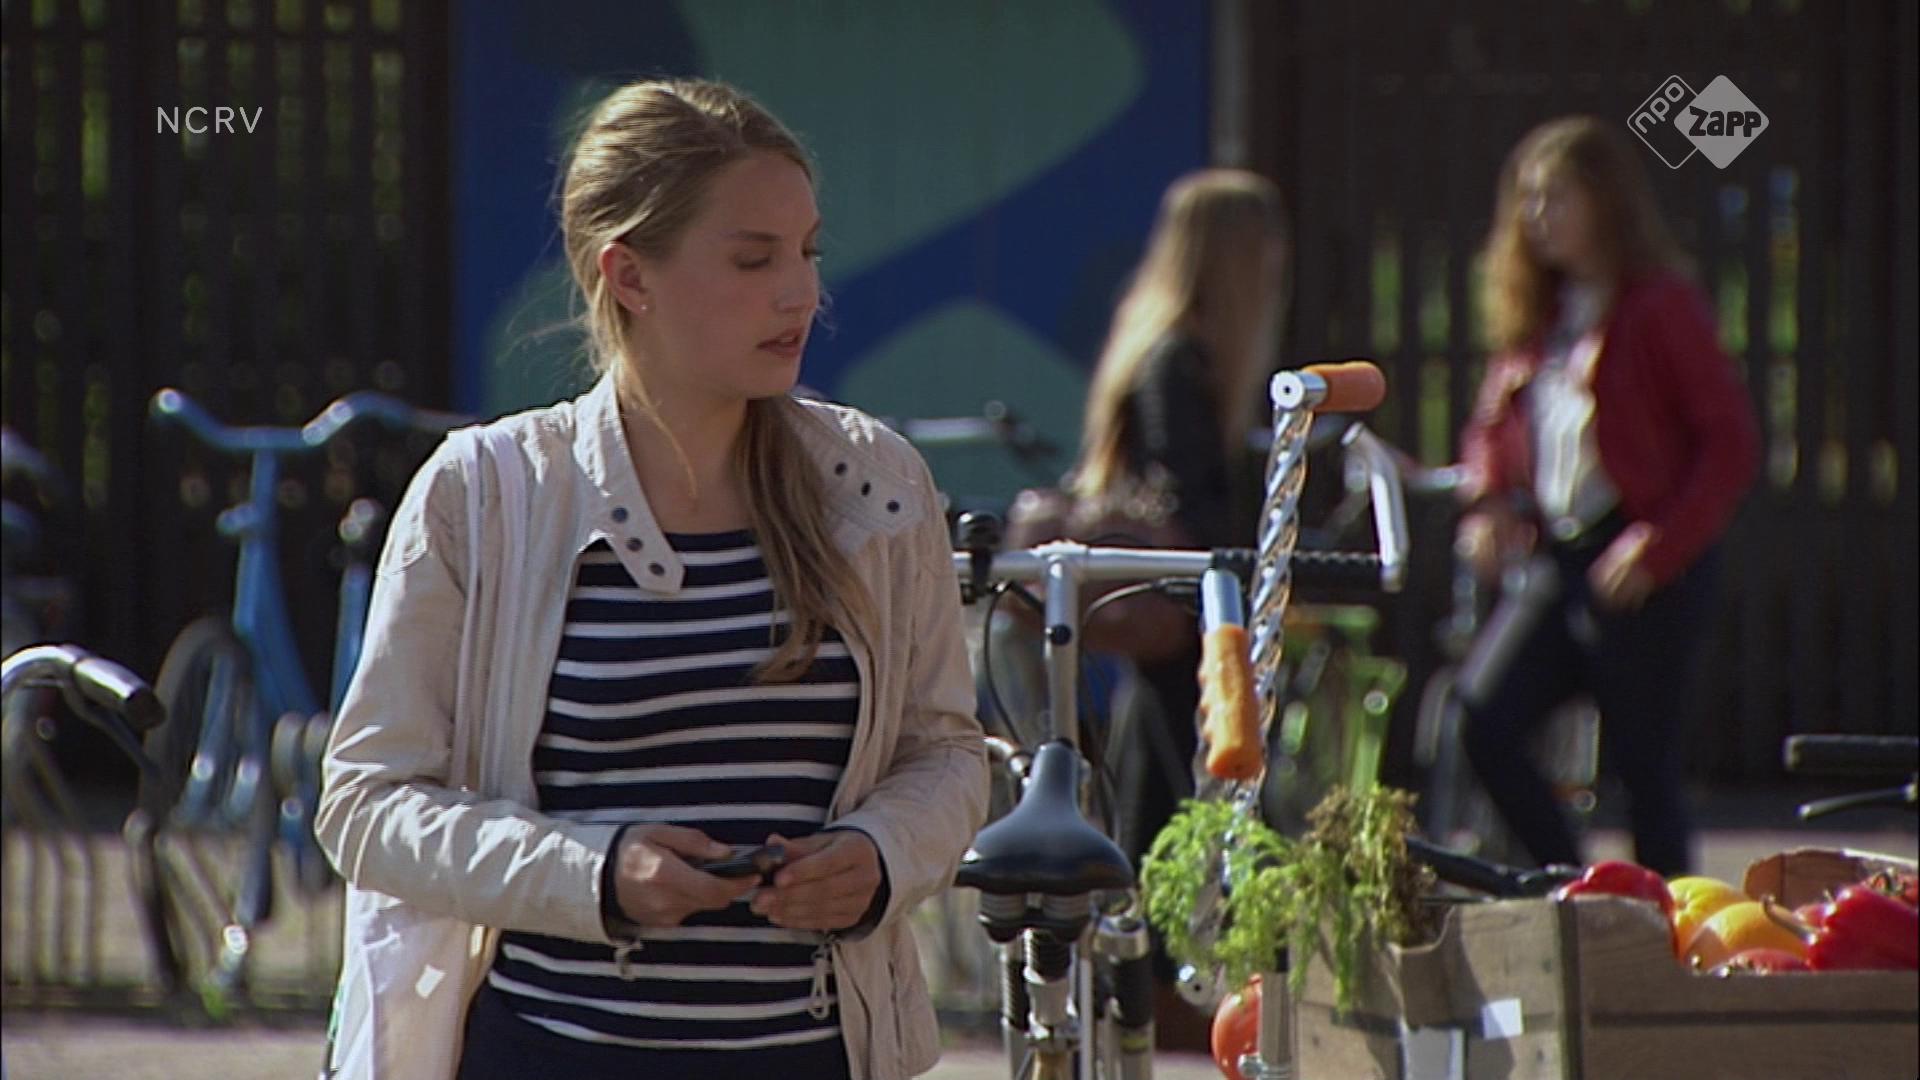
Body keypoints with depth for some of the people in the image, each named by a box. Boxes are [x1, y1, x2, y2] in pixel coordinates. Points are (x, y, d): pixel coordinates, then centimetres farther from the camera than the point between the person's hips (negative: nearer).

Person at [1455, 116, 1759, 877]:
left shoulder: (1660, 307, -8)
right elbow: (1492, 428, 24)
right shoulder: (1538, 315, 14)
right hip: (1559, 560, 7)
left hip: (1642, 577, -7)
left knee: (1644, 766, -4)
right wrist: (1488, 508, 3)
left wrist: (1659, 548, -18)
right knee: (1487, 728, -6)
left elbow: (1732, 443, -11)